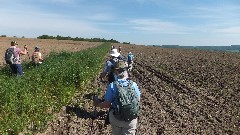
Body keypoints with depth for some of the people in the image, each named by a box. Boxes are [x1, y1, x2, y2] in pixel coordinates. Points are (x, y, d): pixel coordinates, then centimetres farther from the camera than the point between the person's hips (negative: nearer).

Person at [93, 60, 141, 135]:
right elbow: (138, 101, 1)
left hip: (116, 118, 0)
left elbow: (107, 104, -11)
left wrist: (97, 104, 7)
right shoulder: (133, 84, -9)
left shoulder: (112, 86, -14)